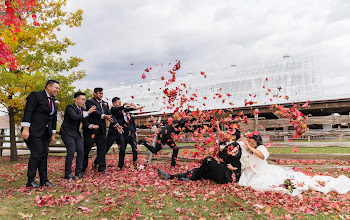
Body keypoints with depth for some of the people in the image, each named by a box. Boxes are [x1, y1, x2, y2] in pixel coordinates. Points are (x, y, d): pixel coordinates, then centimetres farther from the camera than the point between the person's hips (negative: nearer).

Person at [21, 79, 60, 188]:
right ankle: (30, 181, 1)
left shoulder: (54, 101, 15)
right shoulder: (36, 95, -7)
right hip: (33, 130, -7)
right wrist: (25, 129, -22)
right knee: (37, 153, -11)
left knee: (44, 155, 7)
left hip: (45, 132, 8)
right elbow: (28, 111, -14)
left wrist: (53, 134, 16)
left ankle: (44, 180, 13)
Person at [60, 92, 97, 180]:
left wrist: (91, 125, -11)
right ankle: (68, 174, -1)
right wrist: (88, 112, -26)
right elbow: (75, 117, -27)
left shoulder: (83, 109, 9)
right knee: (71, 151, -14)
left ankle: (78, 172, 12)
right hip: (67, 132, -7)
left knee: (81, 151, 0)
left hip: (76, 133, 7)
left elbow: (85, 121, 9)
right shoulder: (70, 107, -12)